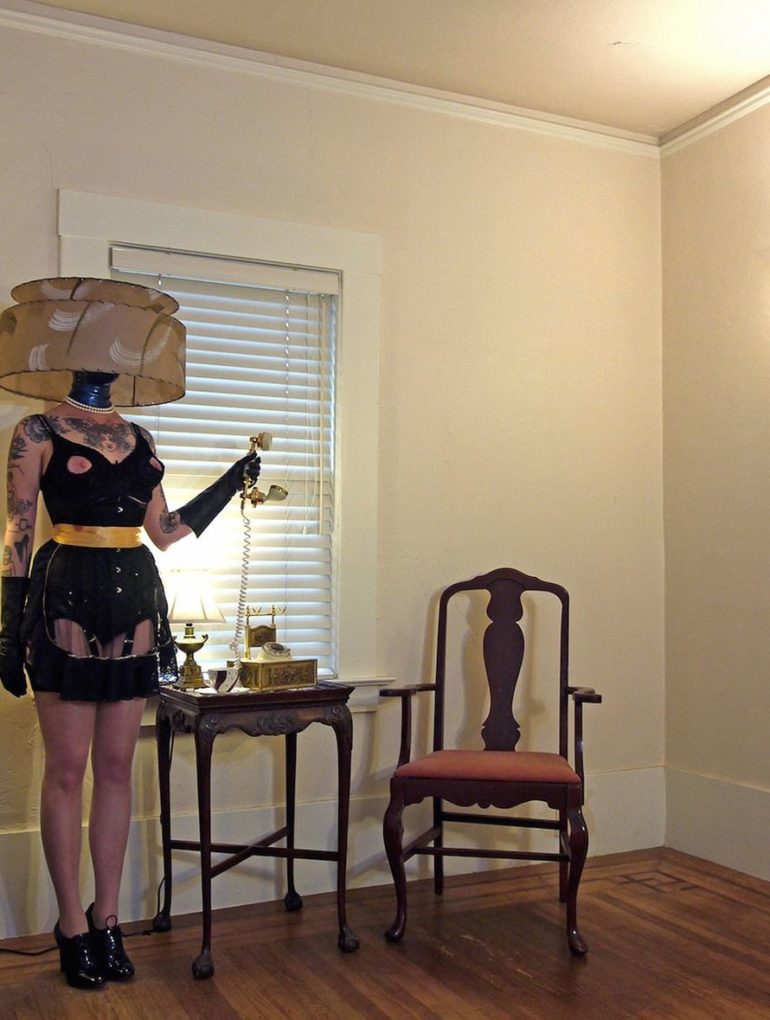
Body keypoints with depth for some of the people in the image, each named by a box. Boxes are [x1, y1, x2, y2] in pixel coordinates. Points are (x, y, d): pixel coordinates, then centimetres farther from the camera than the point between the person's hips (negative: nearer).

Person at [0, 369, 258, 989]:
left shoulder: (139, 437, 14)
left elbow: (165, 531, 15)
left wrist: (233, 483, 16)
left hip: (134, 602, 5)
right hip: (67, 603, -5)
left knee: (117, 768, 8)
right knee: (68, 769, 2)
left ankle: (107, 920, 19)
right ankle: (74, 928, 14)